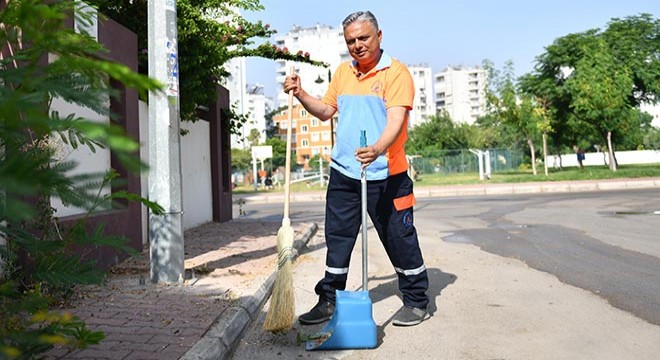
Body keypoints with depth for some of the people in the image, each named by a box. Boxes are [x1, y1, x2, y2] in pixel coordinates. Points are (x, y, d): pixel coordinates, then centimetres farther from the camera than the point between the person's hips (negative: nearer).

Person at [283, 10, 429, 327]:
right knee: (337, 238, 11)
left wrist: (377, 149, -38)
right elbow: (326, 110, 22)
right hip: (343, 171, 6)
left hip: (385, 174, -6)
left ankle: (416, 301, 21)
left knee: (399, 238, 4)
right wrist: (300, 94, 8)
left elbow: (396, 119, -20)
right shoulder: (342, 72, 13)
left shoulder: (395, 72, -8)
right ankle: (329, 301, 24)